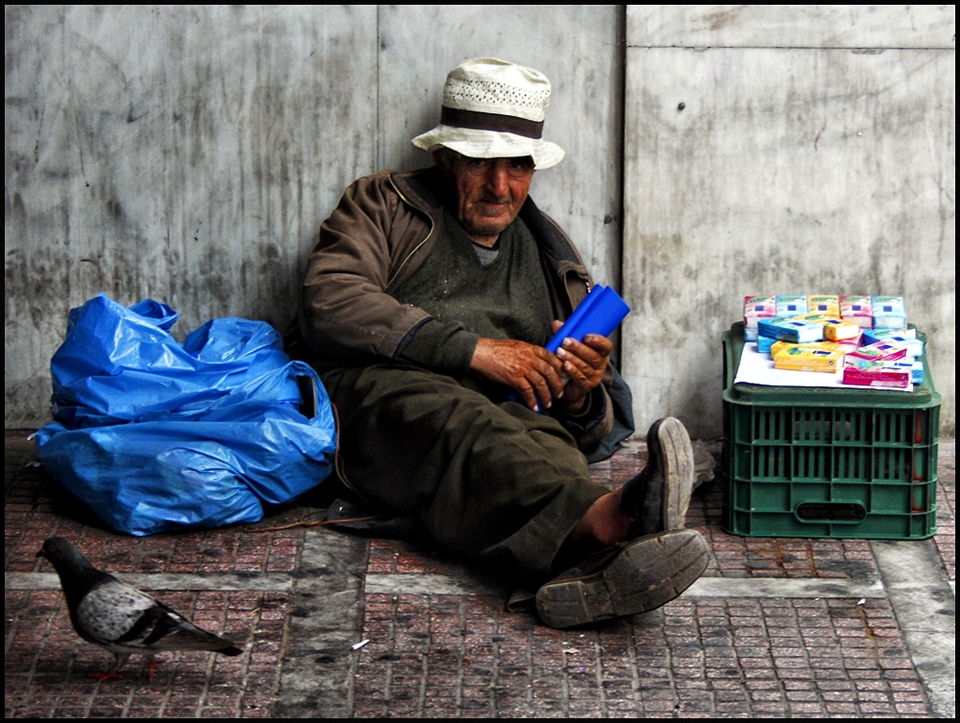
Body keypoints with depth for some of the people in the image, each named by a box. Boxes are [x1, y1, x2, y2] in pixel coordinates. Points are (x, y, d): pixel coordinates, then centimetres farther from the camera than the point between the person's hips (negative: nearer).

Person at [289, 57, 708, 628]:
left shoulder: (552, 261, 30)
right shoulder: (384, 204, 21)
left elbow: (599, 433, 26)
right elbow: (330, 302, -2)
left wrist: (578, 397, -2)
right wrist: (475, 350, -8)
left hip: (513, 417, 3)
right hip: (383, 390, -3)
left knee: (545, 441, -36)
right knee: (454, 423, -40)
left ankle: (584, 565, -70)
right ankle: (608, 520, -69)